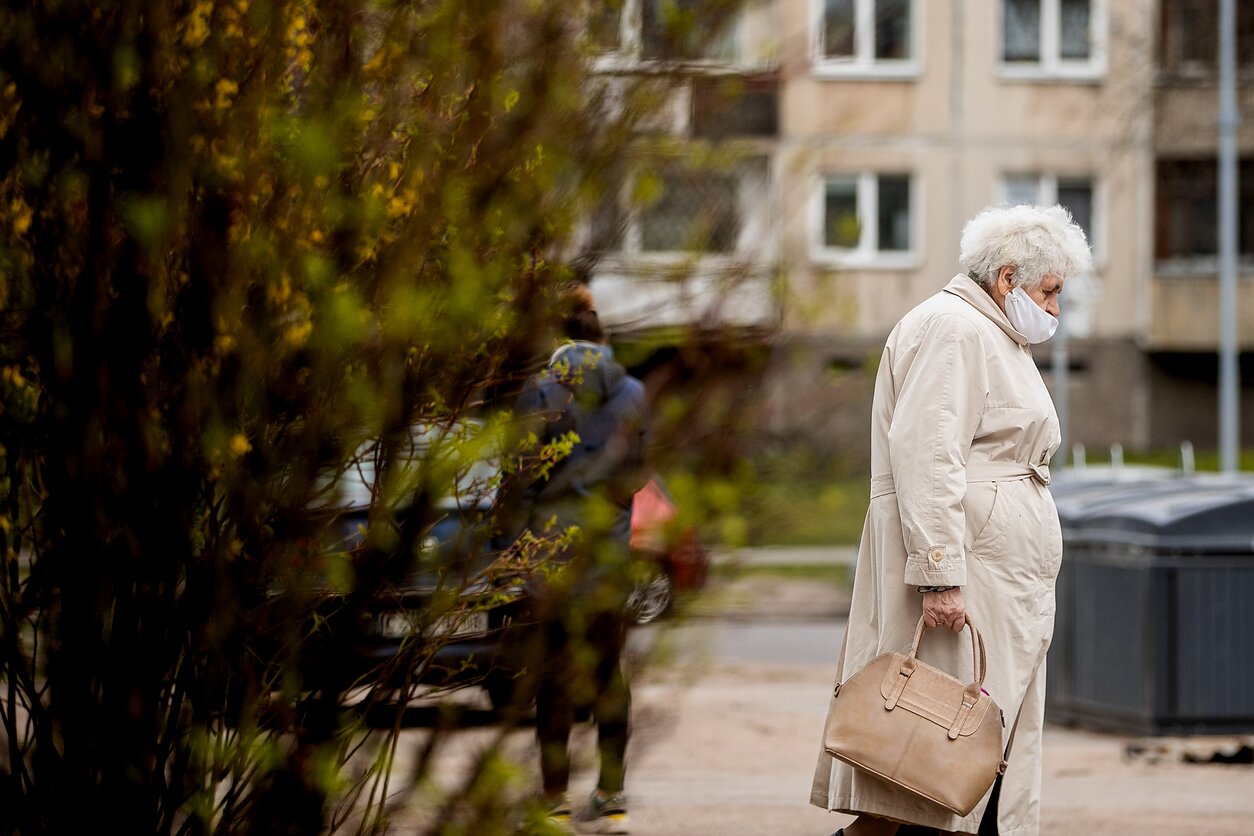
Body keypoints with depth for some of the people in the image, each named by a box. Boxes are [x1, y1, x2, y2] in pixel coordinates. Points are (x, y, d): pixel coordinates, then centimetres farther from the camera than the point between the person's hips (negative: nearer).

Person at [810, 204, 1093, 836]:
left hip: (1004, 581, 11)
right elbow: (926, 458, -20)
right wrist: (940, 573, -26)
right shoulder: (953, 329, -10)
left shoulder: (994, 337, 25)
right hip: (959, 571, -11)